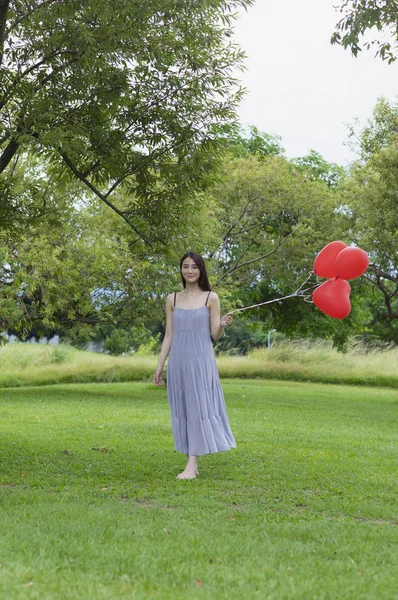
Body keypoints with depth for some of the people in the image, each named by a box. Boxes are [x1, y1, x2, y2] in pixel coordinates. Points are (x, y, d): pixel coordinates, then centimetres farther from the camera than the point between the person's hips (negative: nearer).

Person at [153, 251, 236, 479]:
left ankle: (192, 466, -8)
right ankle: (192, 463, 11)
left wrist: (223, 325, -22)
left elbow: (215, 335, 0)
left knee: (198, 408, -6)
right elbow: (169, 336, 11)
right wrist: (160, 366, 8)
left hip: (201, 360, -4)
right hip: (178, 361, 4)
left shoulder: (211, 298, 1)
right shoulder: (172, 299, 9)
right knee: (182, 410, 4)